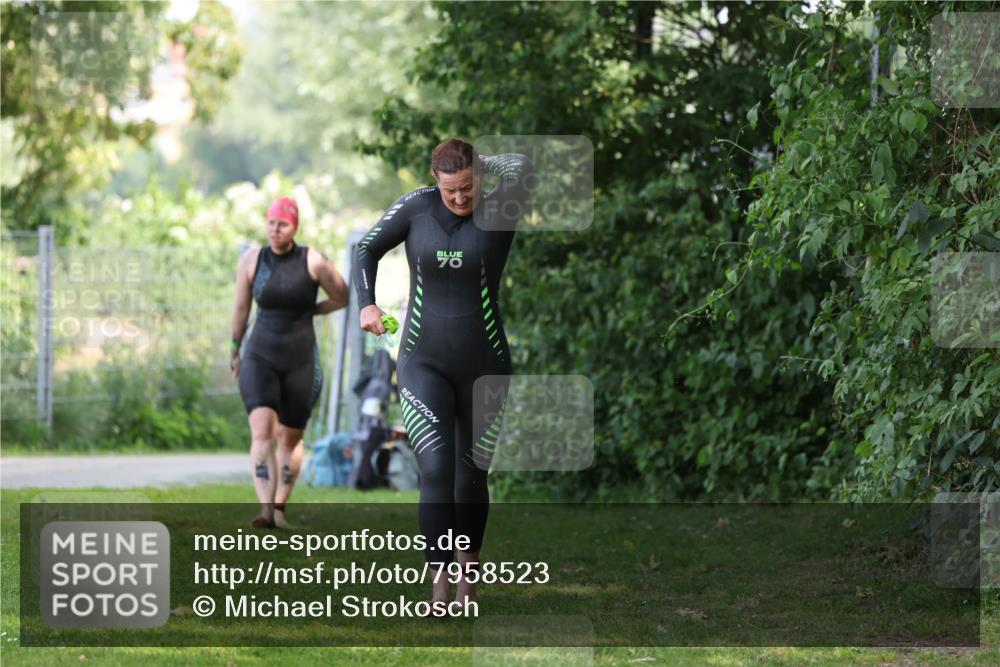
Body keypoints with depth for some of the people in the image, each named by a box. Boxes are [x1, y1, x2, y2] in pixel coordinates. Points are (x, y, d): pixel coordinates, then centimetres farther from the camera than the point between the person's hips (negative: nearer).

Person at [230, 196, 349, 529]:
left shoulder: (314, 262, -8)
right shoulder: (251, 260, -2)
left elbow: (342, 298, 7)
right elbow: (241, 308, 11)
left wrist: (308, 310, 8)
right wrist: (235, 351, 20)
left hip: (301, 361, 0)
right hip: (260, 356, 0)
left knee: (291, 439, 9)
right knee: (262, 430, -18)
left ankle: (280, 507, 27)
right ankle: (265, 509, -24)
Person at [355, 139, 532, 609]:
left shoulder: (499, 210, -9)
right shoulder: (416, 207, -3)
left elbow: (522, 167, -29)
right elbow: (367, 248, 9)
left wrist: (482, 164, -9)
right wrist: (366, 304, -7)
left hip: (483, 365, 0)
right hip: (424, 363, 0)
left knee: (471, 476, 10)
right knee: (436, 469, -17)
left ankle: (469, 571, 34)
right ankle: (439, 588, -19)